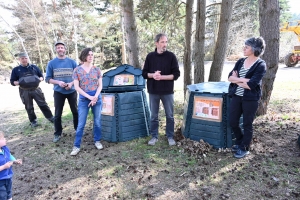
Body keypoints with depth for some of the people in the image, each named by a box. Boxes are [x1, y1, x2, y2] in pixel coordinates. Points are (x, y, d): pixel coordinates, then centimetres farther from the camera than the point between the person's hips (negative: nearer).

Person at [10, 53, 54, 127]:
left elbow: (42, 76, 13)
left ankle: (50, 117, 13)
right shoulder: (16, 69, 3)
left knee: (43, 104, 2)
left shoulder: (34, 67, 6)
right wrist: (19, 83, -19)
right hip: (24, 92, 0)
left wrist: (39, 79, -10)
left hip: (36, 89, 0)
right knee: (29, 107, 9)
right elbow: (12, 81, 3)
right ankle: (33, 121, 23)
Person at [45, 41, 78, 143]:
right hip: (58, 92, 0)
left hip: (72, 91, 0)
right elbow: (48, 79, 0)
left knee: (75, 111, 10)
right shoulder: (51, 63, -1)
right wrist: (58, 82, -17)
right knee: (58, 114, 6)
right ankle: (58, 133, 20)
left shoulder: (72, 62, -1)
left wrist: (71, 83, -15)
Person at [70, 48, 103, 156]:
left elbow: (100, 85, 4)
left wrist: (96, 96, -12)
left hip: (97, 97, 2)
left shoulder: (96, 69, 4)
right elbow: (77, 87, -5)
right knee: (81, 123, 0)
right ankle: (76, 146, 11)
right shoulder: (77, 70, -1)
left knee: (97, 121, 9)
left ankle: (97, 141, 26)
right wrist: (89, 97, -14)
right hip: (83, 99, -2)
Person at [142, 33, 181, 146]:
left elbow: (176, 74, -7)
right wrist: (152, 75, -16)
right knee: (153, 116, 11)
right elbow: (144, 73, 5)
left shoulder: (171, 56, -3)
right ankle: (154, 136, 25)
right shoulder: (150, 56, 3)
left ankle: (170, 137, 24)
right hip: (153, 91, 2)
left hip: (167, 91, -1)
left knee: (170, 116, 8)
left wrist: (162, 77, -18)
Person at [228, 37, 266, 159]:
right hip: (237, 96, 6)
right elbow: (230, 77, 0)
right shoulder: (240, 62, 7)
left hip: (251, 99, -6)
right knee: (232, 122, 11)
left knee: (247, 125, 8)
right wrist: (243, 80, -15)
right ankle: (240, 142, 36)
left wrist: (236, 80, -8)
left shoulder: (261, 65, -11)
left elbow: (251, 85, -20)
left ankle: (244, 149, 26)